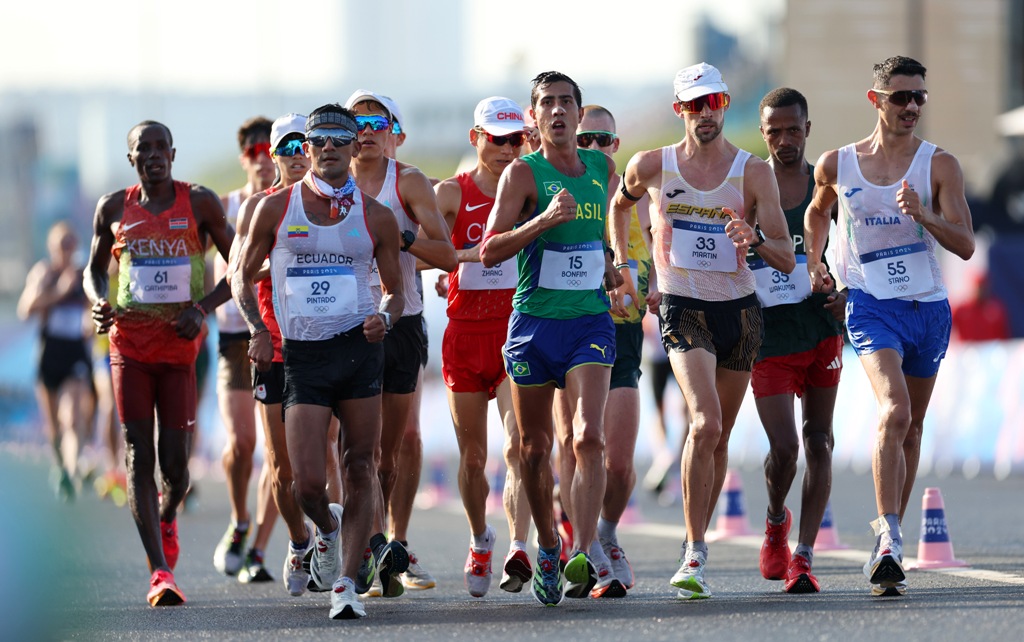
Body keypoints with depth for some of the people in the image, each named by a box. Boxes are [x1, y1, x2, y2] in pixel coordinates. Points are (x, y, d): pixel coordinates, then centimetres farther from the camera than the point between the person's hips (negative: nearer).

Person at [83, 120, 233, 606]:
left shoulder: (200, 203, 0)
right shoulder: (114, 209, 6)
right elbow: (94, 269, 19)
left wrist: (203, 308, -9)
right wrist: (97, 303, -3)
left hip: (179, 343, -1)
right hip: (128, 342, 1)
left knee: (174, 460, -1)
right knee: (138, 455, -7)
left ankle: (166, 518, 36)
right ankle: (160, 572, -8)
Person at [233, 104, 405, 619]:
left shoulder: (375, 217, 5)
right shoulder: (275, 208, 4)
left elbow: (395, 288, 14)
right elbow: (243, 275, 12)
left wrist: (384, 316, -9)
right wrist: (258, 331, -4)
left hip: (358, 346, 1)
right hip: (302, 354, -1)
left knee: (360, 472, -3)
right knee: (307, 483, -9)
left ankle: (345, 583, 3)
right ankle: (327, 528, 25)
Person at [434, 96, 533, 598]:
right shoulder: (452, 193, 3)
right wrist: (470, 254, -25)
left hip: (519, 327, -1)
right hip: (466, 331, 1)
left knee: (518, 445, -18)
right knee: (473, 456, 9)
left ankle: (518, 548, -26)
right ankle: (480, 543, 31)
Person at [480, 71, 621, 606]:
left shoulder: (601, 168, 9)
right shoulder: (523, 172, -5)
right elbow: (488, 251, -14)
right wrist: (544, 220, -25)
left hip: (591, 321, 2)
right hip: (534, 324, -2)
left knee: (588, 437, -17)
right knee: (535, 447, 8)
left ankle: (584, 555, -26)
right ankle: (547, 550, 27)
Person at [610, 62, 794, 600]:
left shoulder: (754, 172, -3)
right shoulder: (651, 167, -2)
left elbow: (786, 259, -6)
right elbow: (619, 204, 22)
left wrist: (755, 239, -27)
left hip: (740, 310, 3)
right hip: (681, 307, -2)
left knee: (718, 438, 12)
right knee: (705, 423, -22)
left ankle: (696, 543, 29)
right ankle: (694, 555, -19)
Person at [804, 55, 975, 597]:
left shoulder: (938, 165, -1)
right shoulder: (836, 166, 2)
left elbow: (965, 245, -6)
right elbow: (817, 211, 25)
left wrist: (924, 215, -22)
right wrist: (813, 266, 13)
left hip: (929, 306, 2)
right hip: (871, 303, -2)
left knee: (910, 428, 11)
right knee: (894, 412, -24)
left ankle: (888, 537, 26)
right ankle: (889, 542, -28)